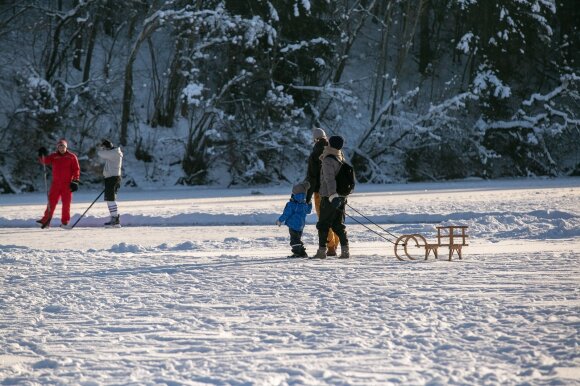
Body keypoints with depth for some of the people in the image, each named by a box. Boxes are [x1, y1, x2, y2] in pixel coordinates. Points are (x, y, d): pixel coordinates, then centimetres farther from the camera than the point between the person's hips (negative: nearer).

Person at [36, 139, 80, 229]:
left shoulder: (72, 157, 2)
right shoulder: (54, 156, 9)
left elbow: (76, 169, 1)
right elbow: (45, 161, -3)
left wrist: (75, 181, -6)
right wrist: (42, 155, -24)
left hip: (67, 184, -2)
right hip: (56, 183, 2)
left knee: (66, 203, 1)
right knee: (51, 202, 0)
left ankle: (65, 222, 9)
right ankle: (46, 220, 2)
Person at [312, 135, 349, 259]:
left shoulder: (328, 161, -15)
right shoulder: (341, 159, 11)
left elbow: (330, 178, -25)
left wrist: (333, 196, -32)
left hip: (329, 197, -7)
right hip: (342, 197, 7)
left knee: (323, 225, 1)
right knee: (338, 224, 11)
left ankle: (322, 250, 0)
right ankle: (345, 250, 3)